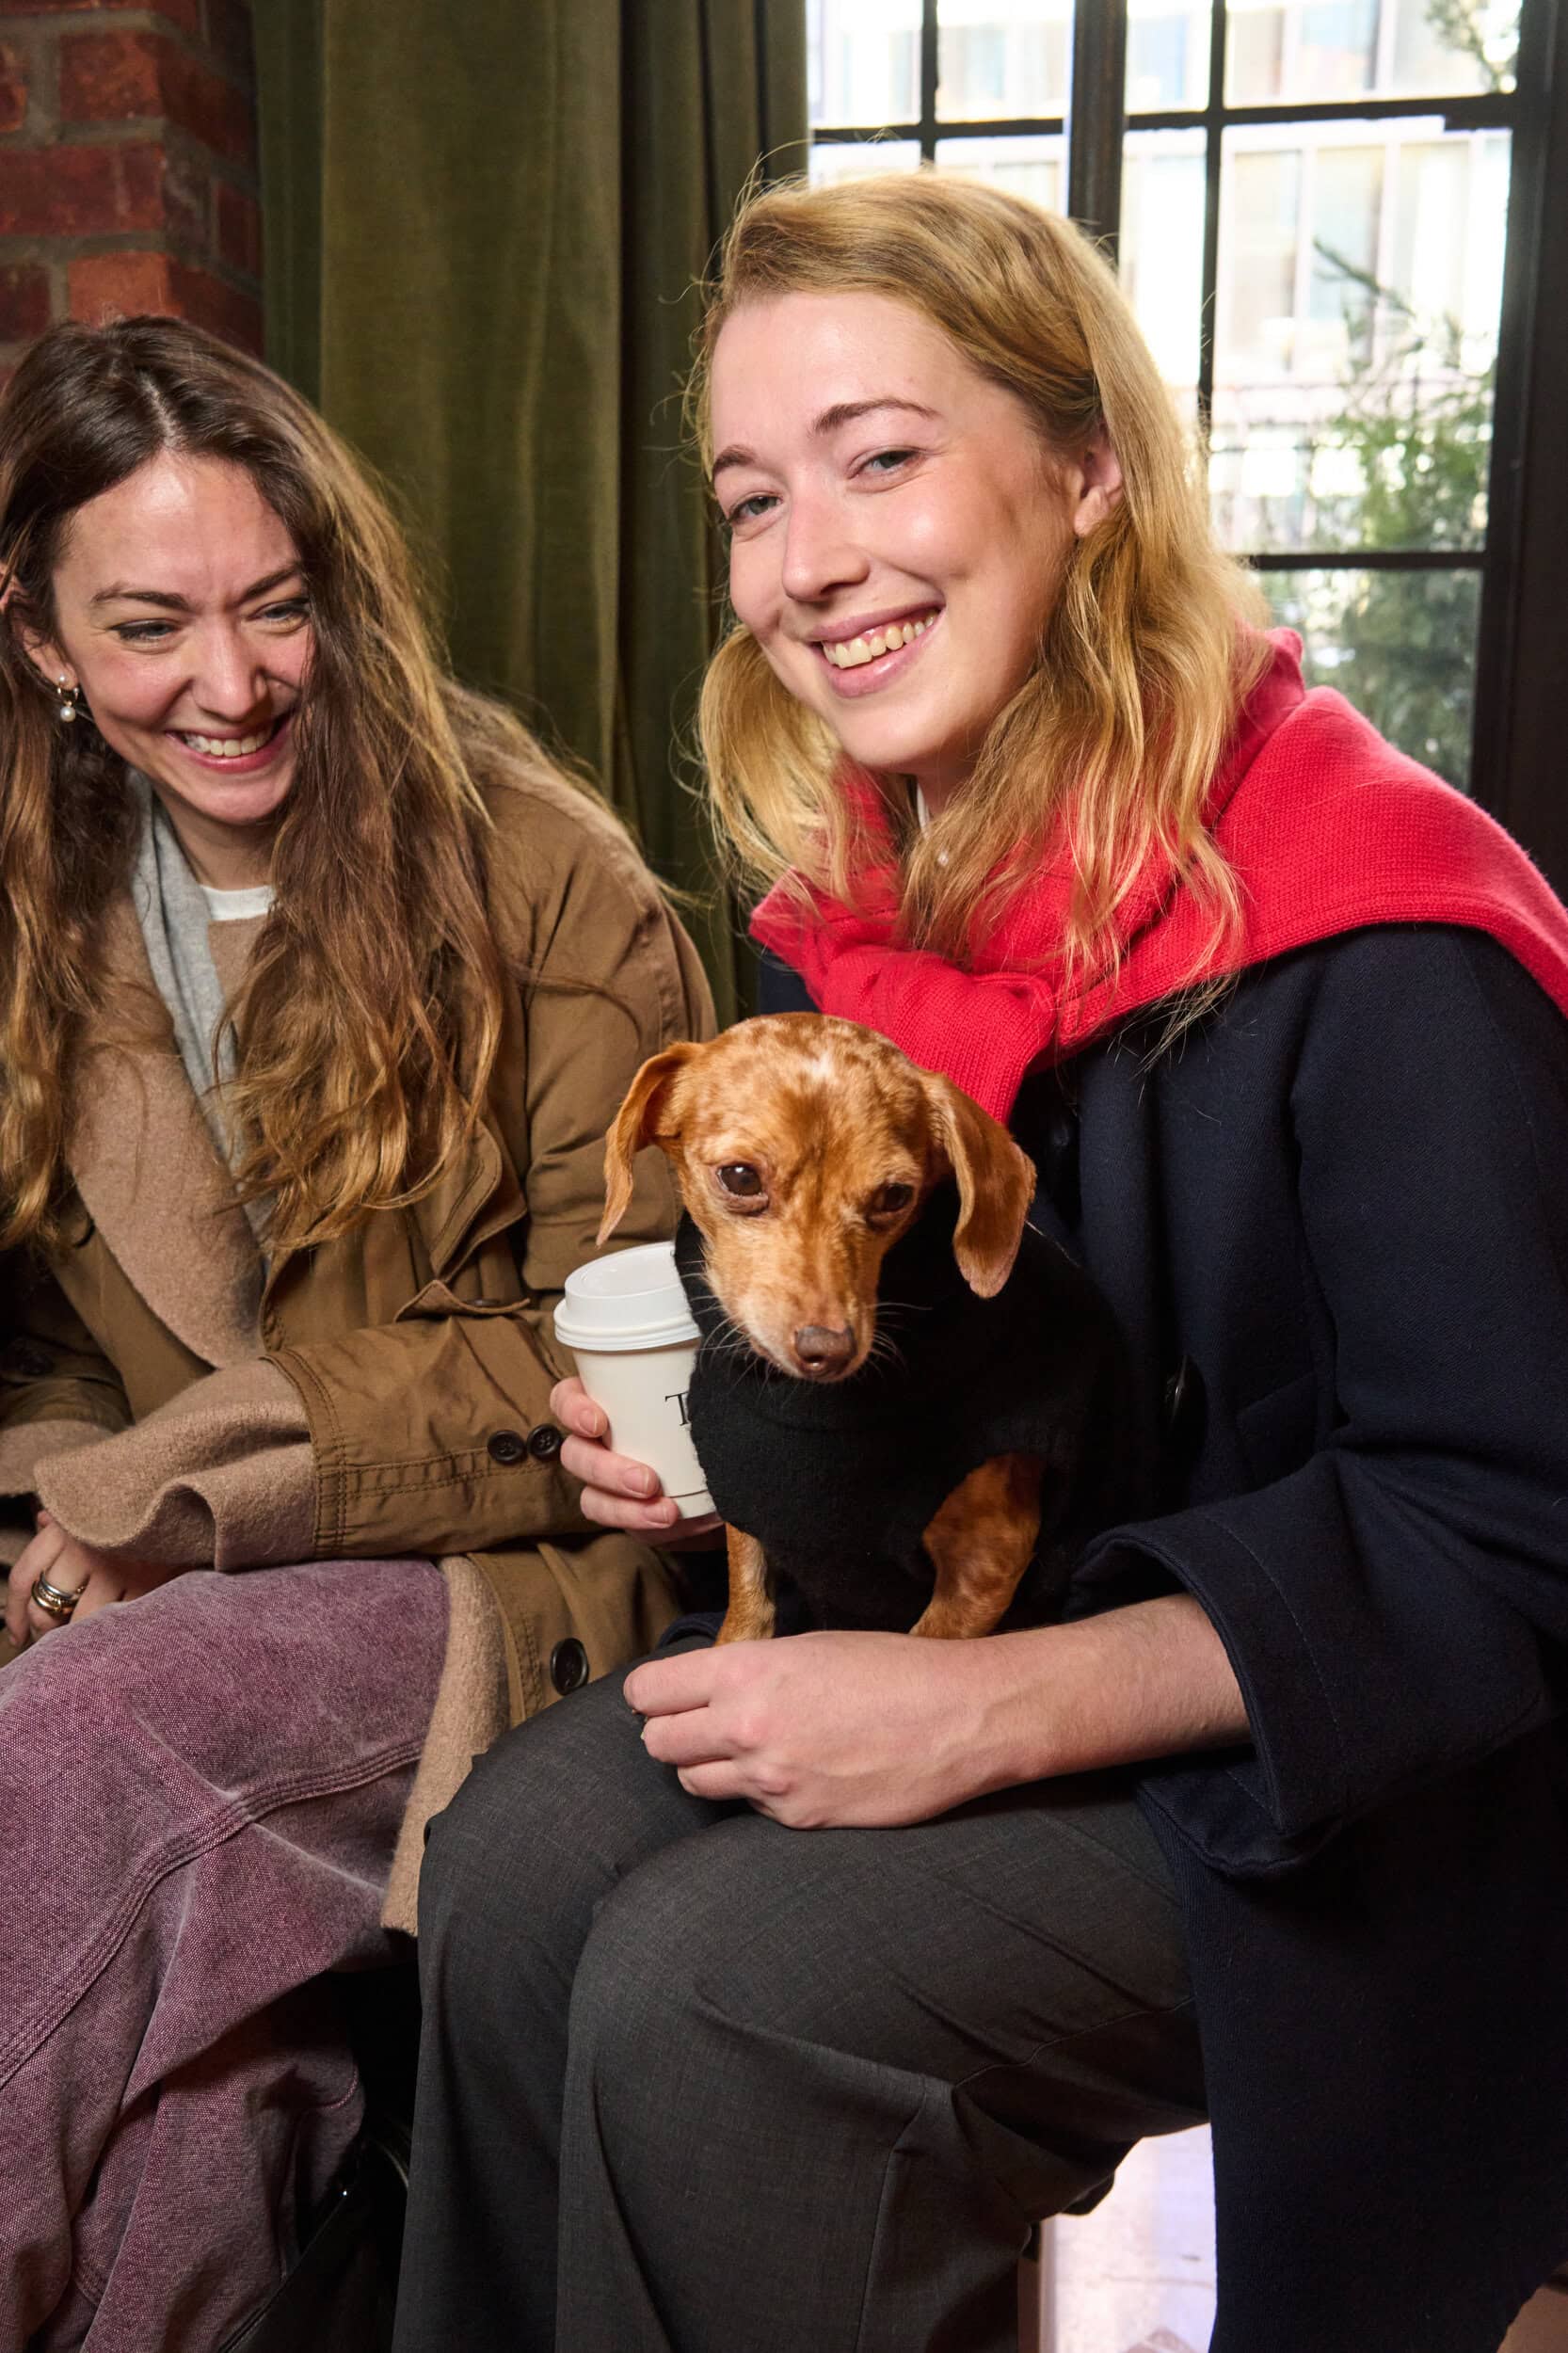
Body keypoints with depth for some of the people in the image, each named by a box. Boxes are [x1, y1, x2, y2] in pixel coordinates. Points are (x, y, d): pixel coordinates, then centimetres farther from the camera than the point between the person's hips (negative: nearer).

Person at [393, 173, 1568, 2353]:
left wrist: (992, 1709, -28)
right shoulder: (851, 906, 2)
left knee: (709, 1984, -23)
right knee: (514, 1856, -14)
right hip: (946, 1618, 6)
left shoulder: (1372, 937, -23)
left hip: (1337, 1785, -6)